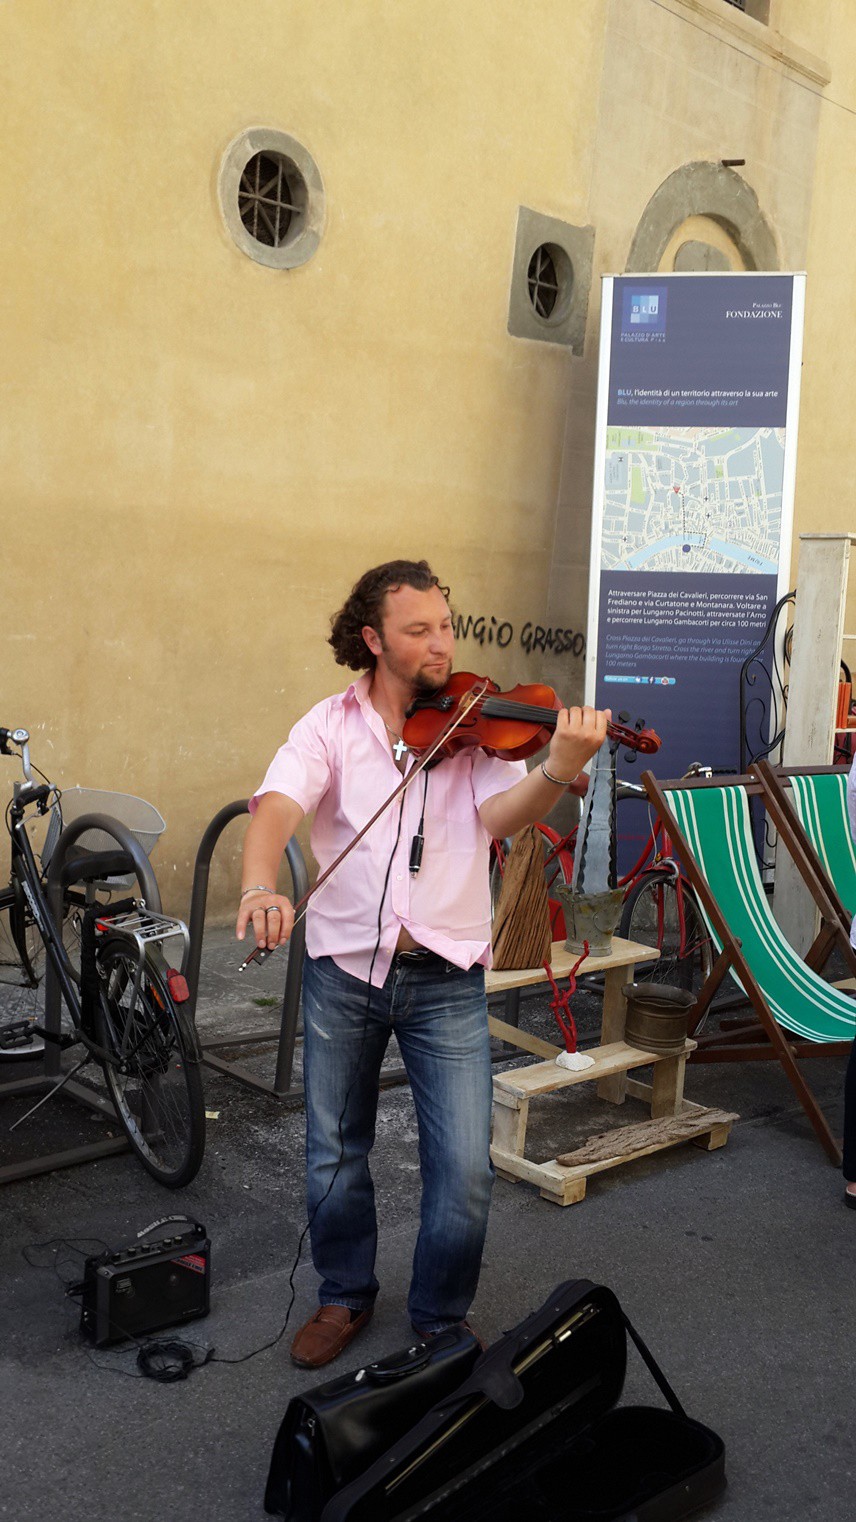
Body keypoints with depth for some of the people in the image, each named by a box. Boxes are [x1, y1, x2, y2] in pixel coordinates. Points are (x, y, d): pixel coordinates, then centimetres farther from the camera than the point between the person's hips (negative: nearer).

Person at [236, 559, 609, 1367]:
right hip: (342, 968, 1)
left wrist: (559, 770, -38)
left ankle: (440, 1319, 24)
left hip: (446, 976, -1)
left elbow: (500, 815, -17)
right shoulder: (330, 724, -2)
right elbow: (277, 805, -18)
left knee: (464, 1170, -2)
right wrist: (259, 885, -39)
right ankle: (345, 1296, 41)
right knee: (334, 1156, 16)